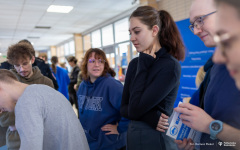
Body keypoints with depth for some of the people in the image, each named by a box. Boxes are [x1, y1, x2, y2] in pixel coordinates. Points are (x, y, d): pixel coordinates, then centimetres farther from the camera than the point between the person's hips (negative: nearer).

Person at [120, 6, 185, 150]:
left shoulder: (170, 66, -17)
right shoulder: (135, 63, 1)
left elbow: (135, 109, -21)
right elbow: (124, 108, 1)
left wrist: (144, 64, -15)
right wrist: (150, 117, -17)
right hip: (133, 137, 6)